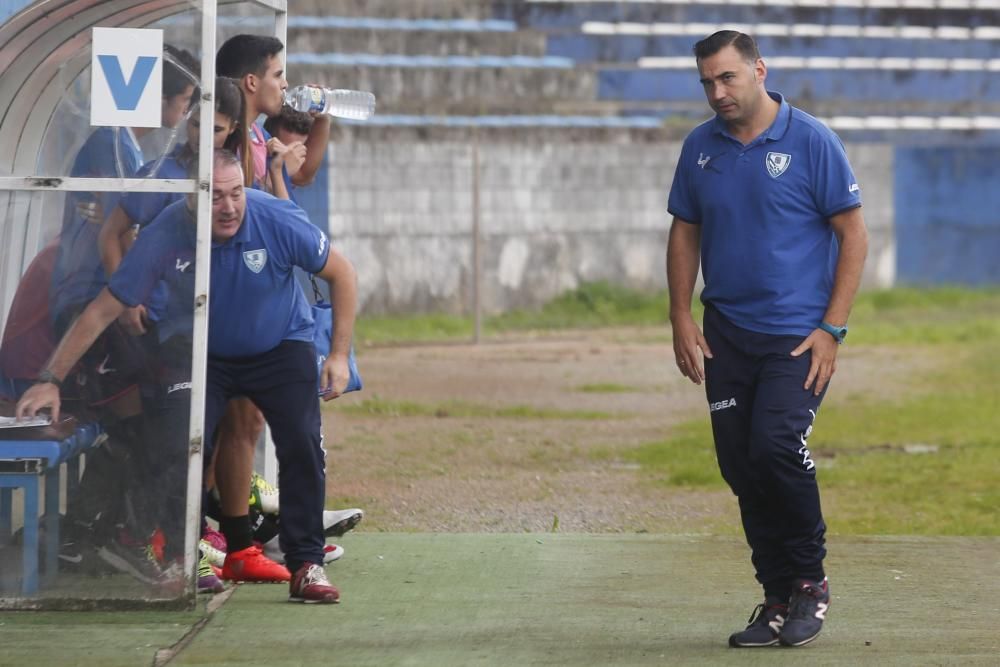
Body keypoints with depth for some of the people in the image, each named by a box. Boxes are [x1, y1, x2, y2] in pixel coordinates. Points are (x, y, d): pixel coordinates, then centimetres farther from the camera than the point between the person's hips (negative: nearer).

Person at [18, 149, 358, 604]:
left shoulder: (278, 221, -26)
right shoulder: (165, 237, -26)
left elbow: (340, 274, -9)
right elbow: (103, 311, -19)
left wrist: (339, 355, -12)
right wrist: (51, 380, -21)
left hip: (281, 348, 0)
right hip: (203, 356, 0)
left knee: (302, 448, -17)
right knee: (181, 448, -20)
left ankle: (306, 565, -7)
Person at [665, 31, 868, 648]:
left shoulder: (811, 142, -6)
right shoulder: (700, 148, 7)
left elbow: (854, 235, -4)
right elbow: (685, 233, 16)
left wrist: (832, 329, -10)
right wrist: (681, 319, 5)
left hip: (797, 335, -5)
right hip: (726, 336, 5)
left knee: (776, 444, -21)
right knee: (741, 466, 3)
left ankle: (810, 581, -3)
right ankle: (779, 598, 13)